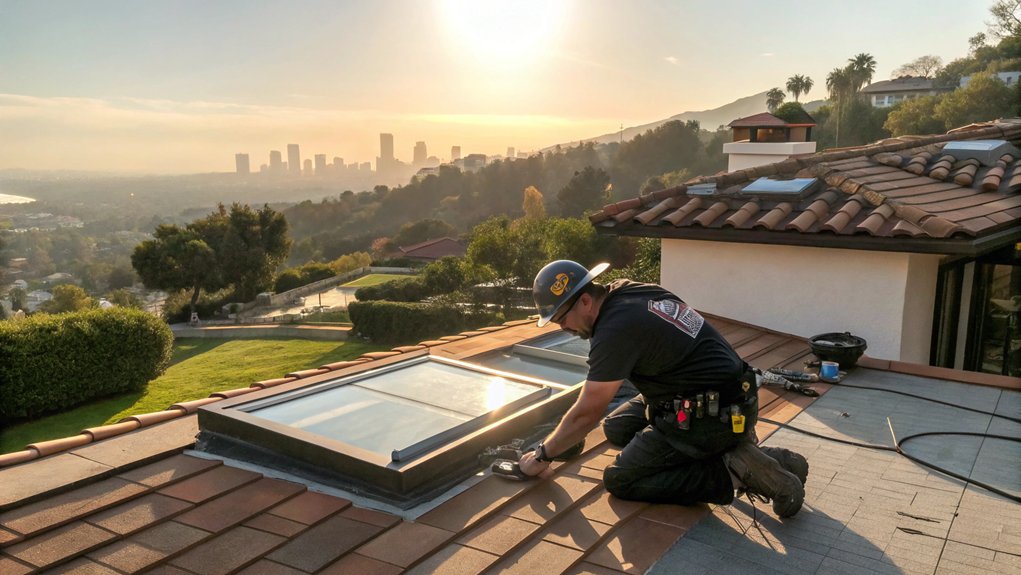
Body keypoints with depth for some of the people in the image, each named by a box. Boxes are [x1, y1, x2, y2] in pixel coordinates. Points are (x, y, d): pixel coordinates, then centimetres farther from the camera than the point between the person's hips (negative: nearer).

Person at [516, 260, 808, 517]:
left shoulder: (615, 330, -21)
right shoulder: (625, 289, 4)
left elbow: (586, 415, -13)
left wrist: (542, 455, 1)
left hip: (716, 416, -9)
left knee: (619, 480, -5)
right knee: (616, 428, 16)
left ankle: (731, 473, -9)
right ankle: (728, 446, 10)